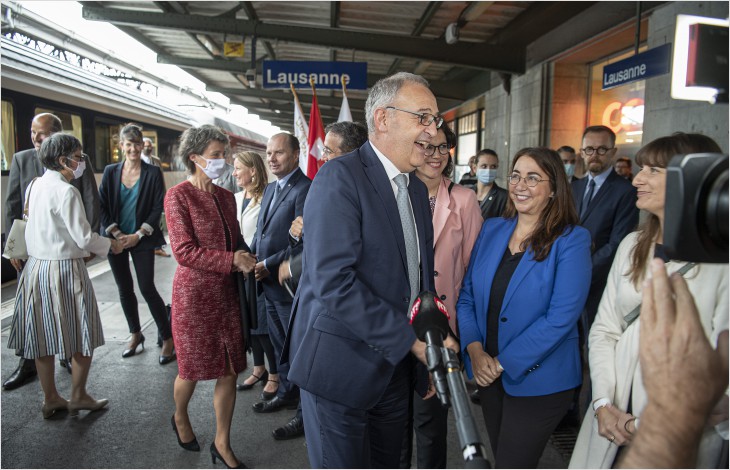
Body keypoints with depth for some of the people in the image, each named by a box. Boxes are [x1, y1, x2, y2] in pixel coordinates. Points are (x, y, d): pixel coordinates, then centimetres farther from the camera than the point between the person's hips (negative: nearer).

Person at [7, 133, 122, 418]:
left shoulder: (35, 186, 6)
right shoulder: (66, 191, -18)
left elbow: (39, 228, 14)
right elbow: (84, 237, -18)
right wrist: (111, 246, 0)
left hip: (36, 266, 8)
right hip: (65, 269, -8)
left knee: (43, 336, 14)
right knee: (83, 337, 8)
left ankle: (50, 399, 27)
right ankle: (78, 397, 21)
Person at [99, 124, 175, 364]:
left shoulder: (153, 173, -4)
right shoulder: (110, 172, 4)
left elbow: (158, 208, -7)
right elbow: (102, 206, 2)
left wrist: (138, 235, -11)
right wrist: (116, 233, -8)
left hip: (142, 240, -3)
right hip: (116, 239, 4)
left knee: (147, 289, -7)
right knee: (124, 289, 11)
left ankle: (168, 338, 3)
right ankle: (135, 334, 28)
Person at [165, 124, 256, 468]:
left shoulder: (226, 197, 9)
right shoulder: (179, 195, -10)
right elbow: (184, 251, -17)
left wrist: (245, 256, -4)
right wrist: (233, 260, -21)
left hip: (226, 292, 5)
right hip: (194, 292, -5)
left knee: (229, 371, 7)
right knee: (193, 368, 12)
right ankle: (180, 417, 44)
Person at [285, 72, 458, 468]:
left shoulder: (417, 189, 9)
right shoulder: (340, 177, -17)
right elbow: (332, 281, -26)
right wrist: (410, 337, -22)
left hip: (395, 367, 8)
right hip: (341, 366, -7)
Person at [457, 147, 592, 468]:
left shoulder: (572, 241, -13)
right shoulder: (492, 229, 2)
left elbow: (561, 318, -19)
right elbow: (467, 294, 3)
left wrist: (503, 363, -18)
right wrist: (475, 350, -11)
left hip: (537, 379, -5)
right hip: (488, 375, 5)